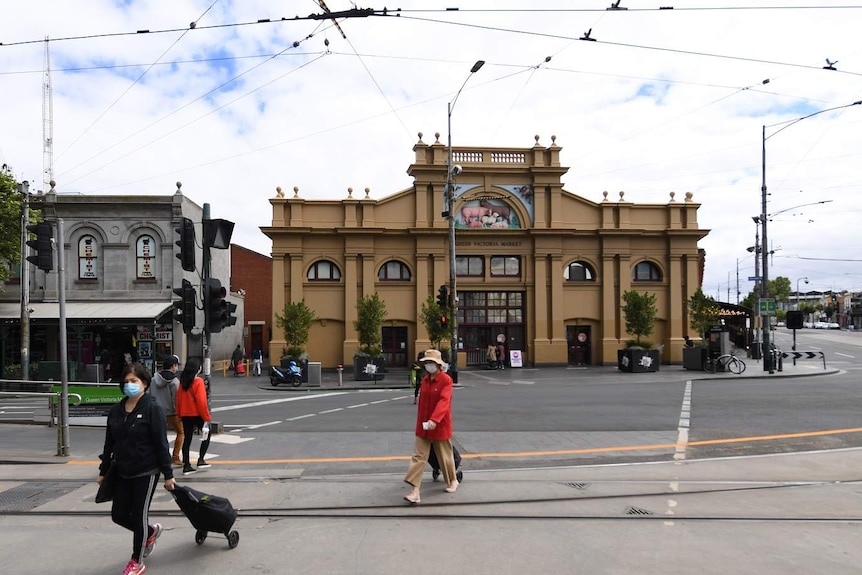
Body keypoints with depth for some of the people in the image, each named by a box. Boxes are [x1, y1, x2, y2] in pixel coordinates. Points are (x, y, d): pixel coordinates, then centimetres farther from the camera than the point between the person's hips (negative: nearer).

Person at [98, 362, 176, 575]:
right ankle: (151, 531, 39)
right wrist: (103, 471, 13)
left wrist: (168, 474, -13)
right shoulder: (116, 410, 4)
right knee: (119, 515, 11)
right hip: (123, 473, 6)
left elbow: (161, 443, -14)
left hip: (146, 472, -6)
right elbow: (109, 443, 12)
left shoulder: (152, 408, -13)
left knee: (138, 516, 3)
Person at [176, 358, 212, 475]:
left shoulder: (182, 382, 4)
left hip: (185, 415, 6)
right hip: (197, 415, -6)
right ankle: (201, 460, 8)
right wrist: (206, 417, -12)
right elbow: (201, 401, -18)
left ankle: (186, 466, 12)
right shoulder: (198, 382, -15)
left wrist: (179, 414, 19)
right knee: (206, 435, 13)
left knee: (187, 439, 11)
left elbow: (179, 399, 9)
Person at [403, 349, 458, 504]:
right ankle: (415, 491, -2)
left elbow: (444, 401, -28)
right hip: (423, 426, 6)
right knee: (418, 456, -1)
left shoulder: (446, 380, -15)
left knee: (444, 455, 12)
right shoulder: (425, 379, 7)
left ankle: (452, 480, 37)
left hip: (440, 425, -6)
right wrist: (420, 421, 17)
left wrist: (434, 419, -41)